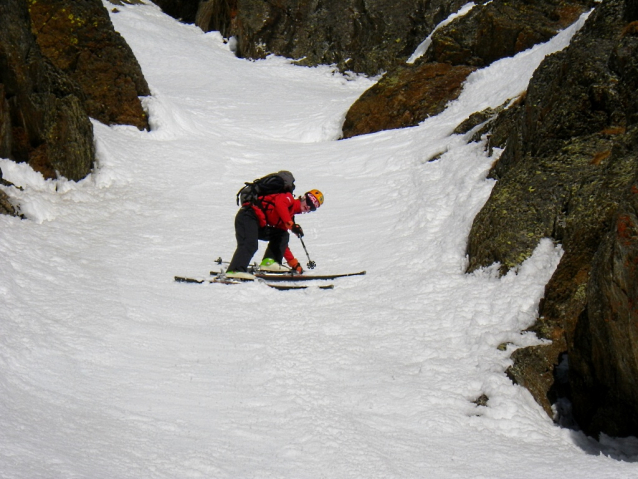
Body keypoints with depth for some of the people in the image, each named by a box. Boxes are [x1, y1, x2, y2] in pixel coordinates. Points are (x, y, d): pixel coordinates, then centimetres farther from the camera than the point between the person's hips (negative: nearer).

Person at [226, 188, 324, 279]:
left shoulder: (289, 217, 23)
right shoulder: (289, 198, 4)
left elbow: (282, 242, 25)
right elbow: (279, 204, -22)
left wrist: (295, 264, 22)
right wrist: (291, 225, -29)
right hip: (248, 215, -9)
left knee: (282, 235, 9)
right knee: (250, 244, -29)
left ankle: (269, 262, -6)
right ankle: (236, 270, -42)